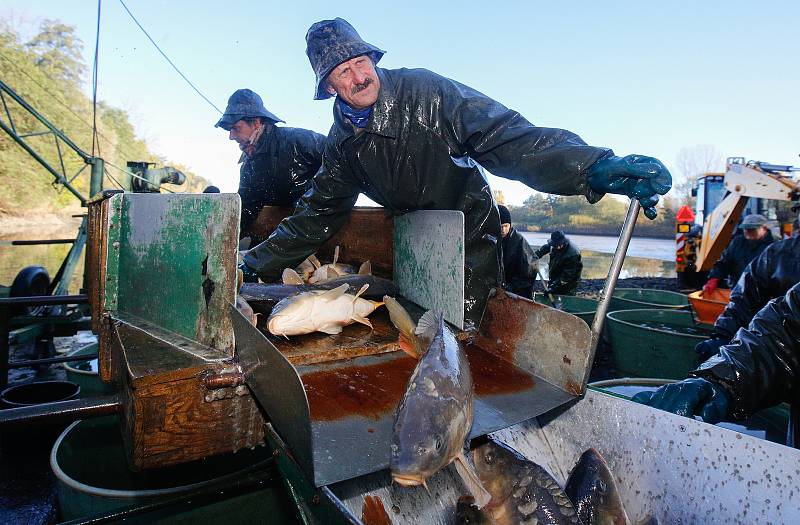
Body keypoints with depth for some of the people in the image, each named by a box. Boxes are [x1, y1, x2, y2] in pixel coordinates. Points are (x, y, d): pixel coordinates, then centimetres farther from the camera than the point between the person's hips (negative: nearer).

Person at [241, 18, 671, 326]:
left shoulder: (423, 92, -21)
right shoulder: (343, 139, -3)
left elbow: (506, 137, -33)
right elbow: (318, 213, 4)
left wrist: (595, 167, -48)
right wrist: (257, 263, 2)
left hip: (469, 238, -5)